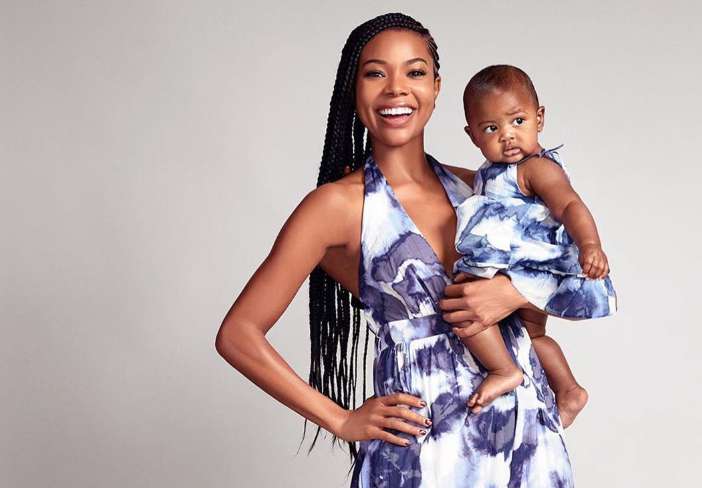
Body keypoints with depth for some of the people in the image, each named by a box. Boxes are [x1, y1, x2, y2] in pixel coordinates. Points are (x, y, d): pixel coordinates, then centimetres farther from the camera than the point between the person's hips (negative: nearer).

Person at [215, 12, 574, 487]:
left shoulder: (472, 186, 5)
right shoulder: (339, 204, -9)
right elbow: (238, 334, -9)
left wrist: (517, 291, -11)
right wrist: (342, 421, -9)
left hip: (530, 430, 5)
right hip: (424, 446, -5)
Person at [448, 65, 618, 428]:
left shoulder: (538, 168, -16)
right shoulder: (492, 173, 12)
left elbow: (570, 205, -31)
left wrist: (590, 245, -45)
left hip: (530, 272, -11)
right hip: (530, 280, 11)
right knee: (532, 335, 29)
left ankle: (505, 371, -15)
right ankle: (568, 391, 45)